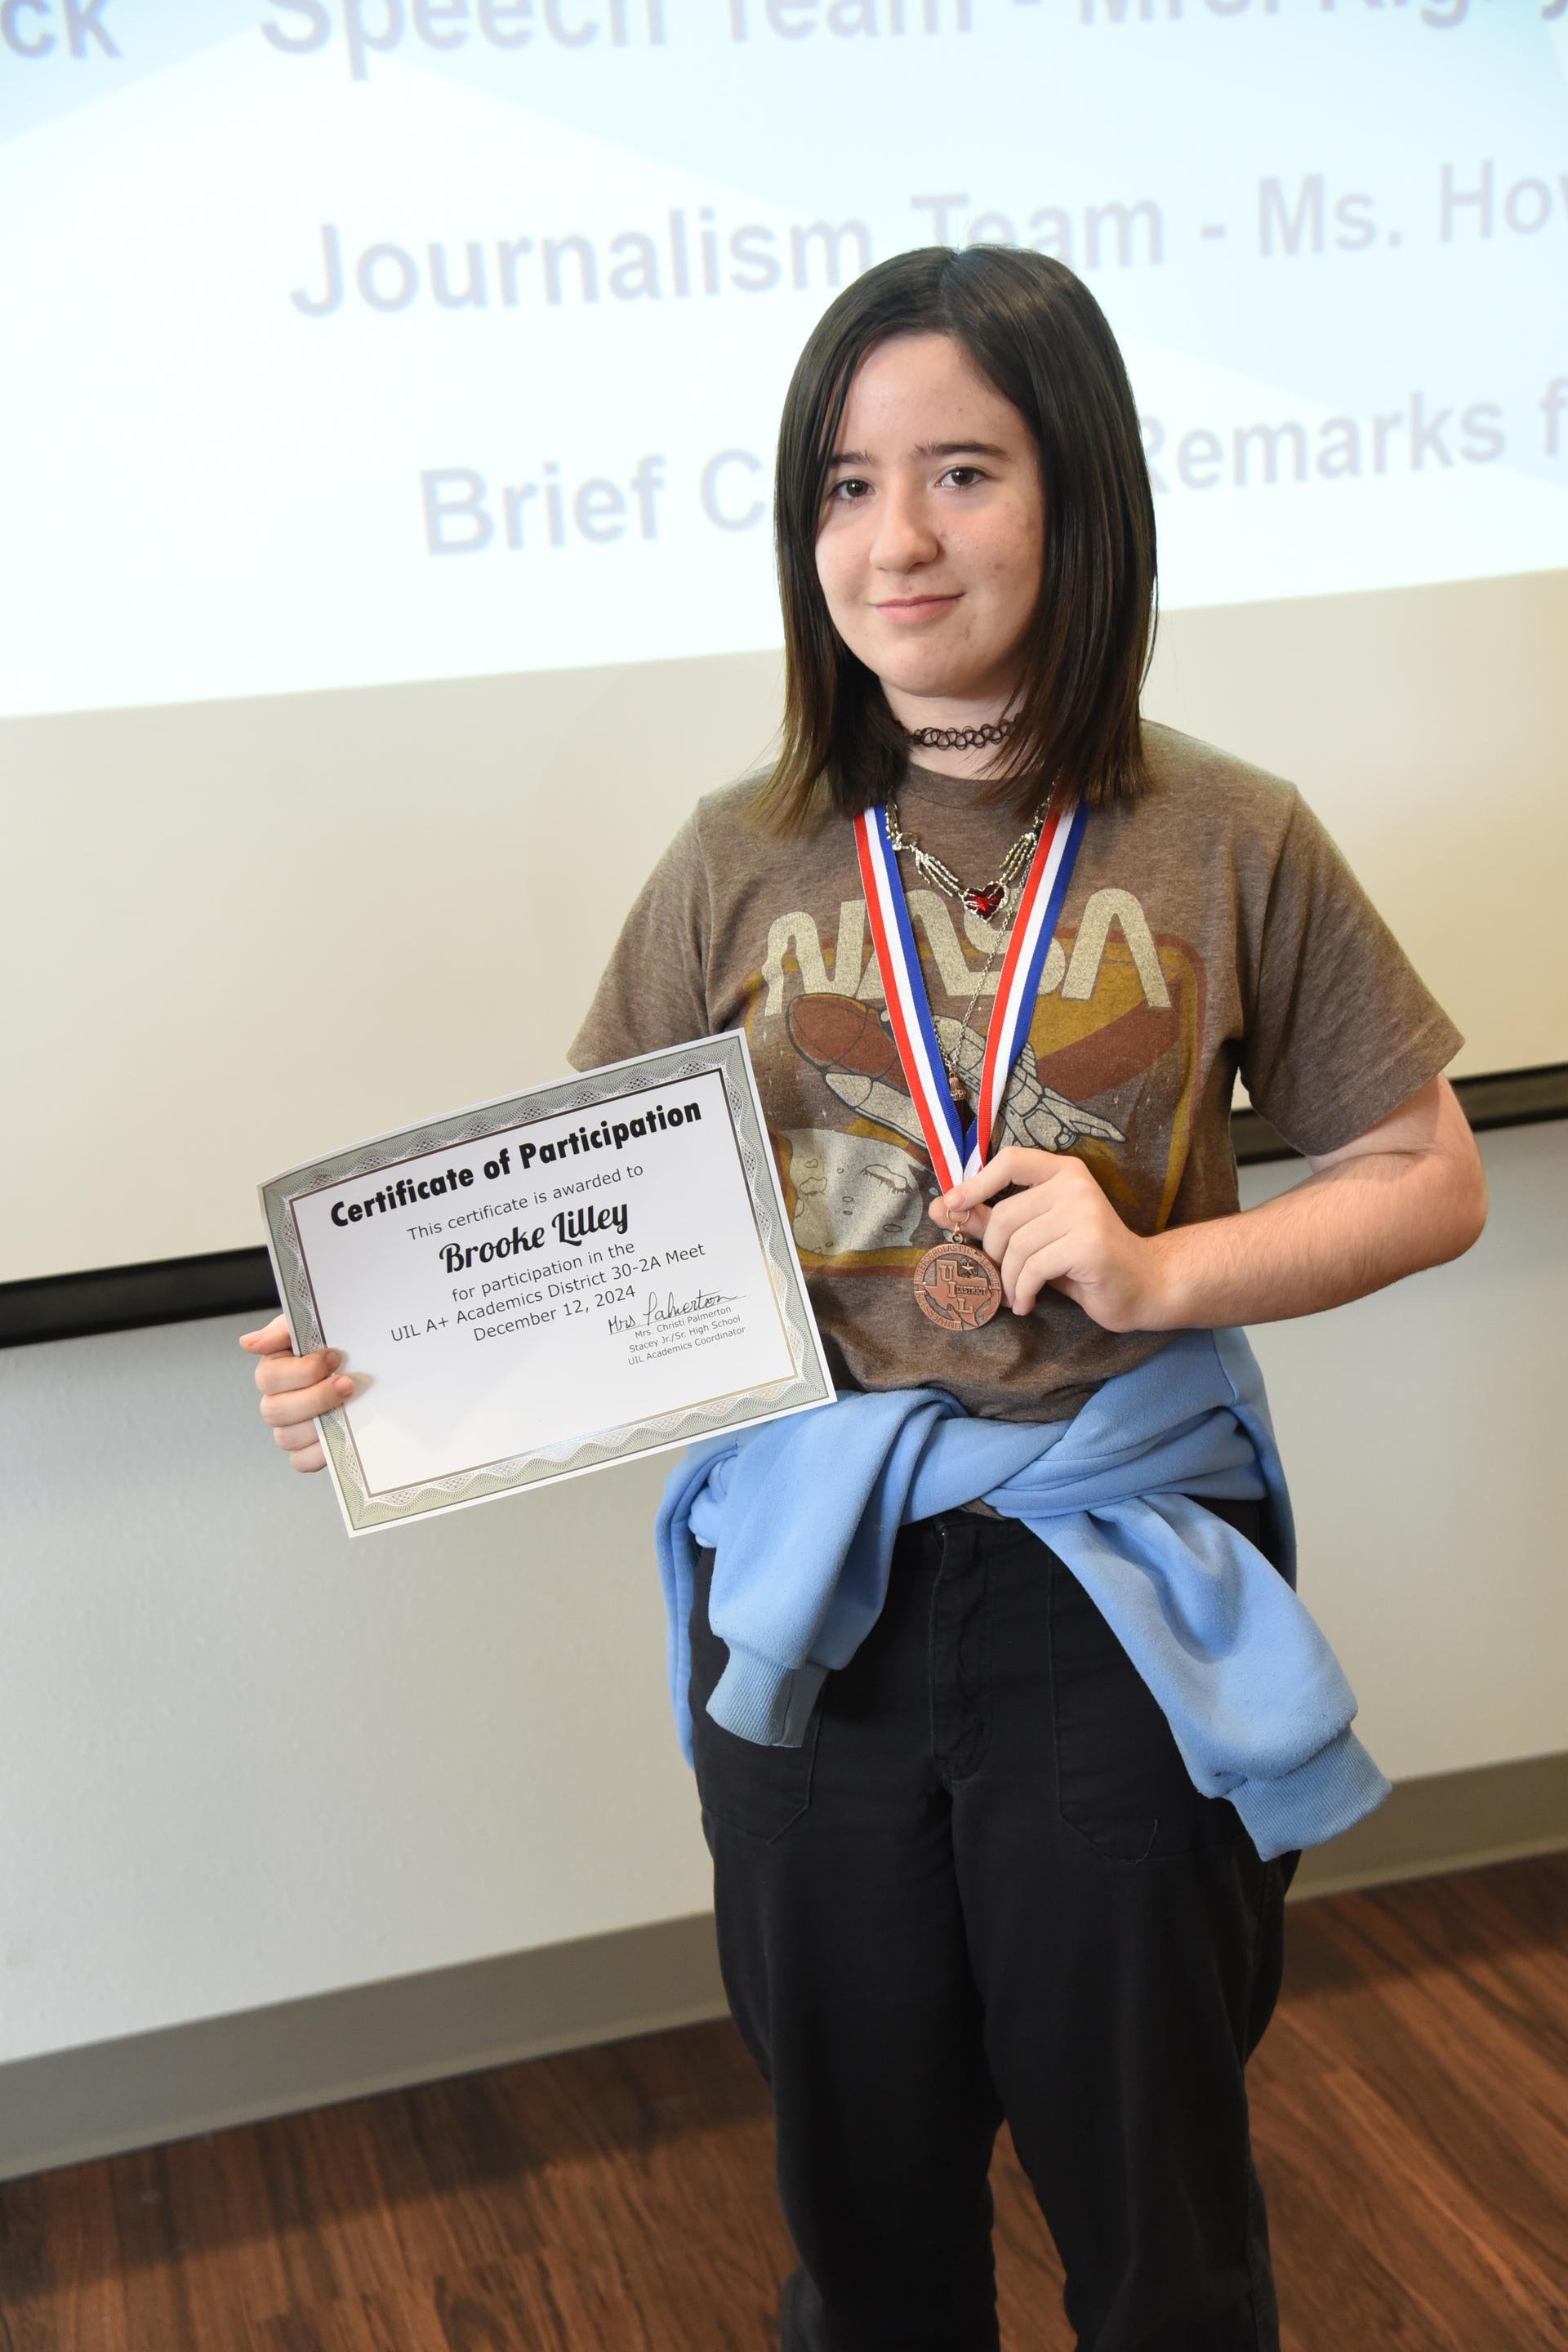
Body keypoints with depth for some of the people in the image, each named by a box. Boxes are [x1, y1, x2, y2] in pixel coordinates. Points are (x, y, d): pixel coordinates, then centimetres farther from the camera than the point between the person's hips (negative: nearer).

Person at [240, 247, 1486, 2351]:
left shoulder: (1229, 845, -5)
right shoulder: (744, 861, -1)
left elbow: (1427, 1181, 1)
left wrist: (1158, 1271, -15)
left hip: (1114, 1604, -1)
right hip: (807, 1603, 2)